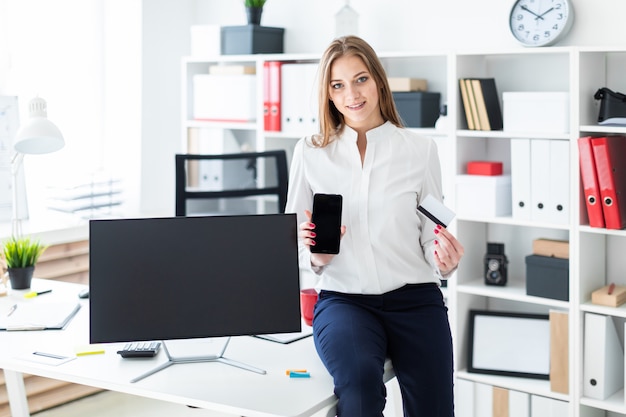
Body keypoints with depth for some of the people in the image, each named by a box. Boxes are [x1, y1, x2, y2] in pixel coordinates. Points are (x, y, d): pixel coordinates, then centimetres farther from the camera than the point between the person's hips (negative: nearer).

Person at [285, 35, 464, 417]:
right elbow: (293, 239, 10)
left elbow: (431, 234, 9)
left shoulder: (420, 149, 4)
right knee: (360, 380, -31)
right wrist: (315, 256, -12)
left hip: (415, 299, 1)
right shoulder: (310, 152, 5)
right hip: (343, 299, -1)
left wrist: (445, 260, -14)